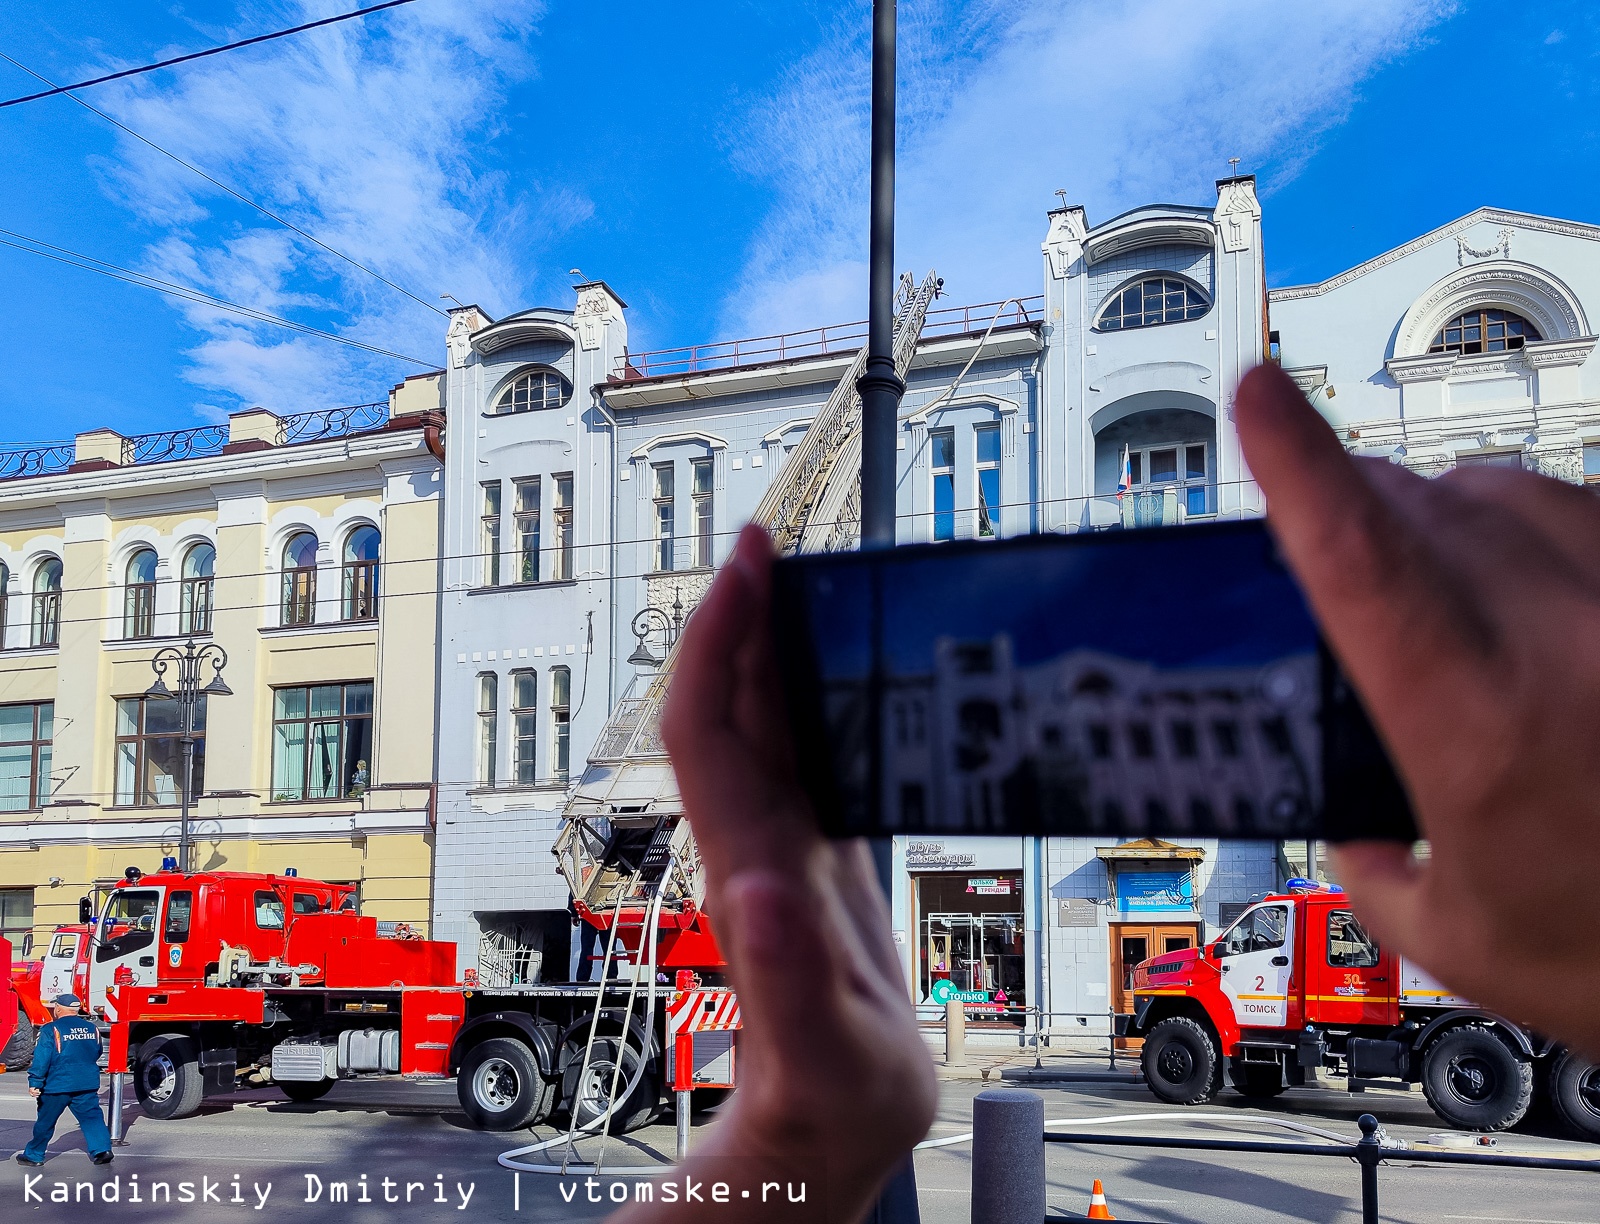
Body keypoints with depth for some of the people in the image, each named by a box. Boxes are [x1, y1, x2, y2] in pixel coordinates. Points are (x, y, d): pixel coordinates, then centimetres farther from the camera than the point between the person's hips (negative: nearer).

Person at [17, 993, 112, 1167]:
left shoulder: (51, 1030, -10)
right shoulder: (92, 1028, 6)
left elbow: (41, 1060, -13)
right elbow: (97, 1054, 19)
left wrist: (35, 1083, -8)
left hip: (57, 1085, -3)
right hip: (88, 1085, 3)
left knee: (45, 1121, 12)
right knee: (91, 1117, 3)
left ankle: (33, 1155, 24)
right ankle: (102, 1150, -11)